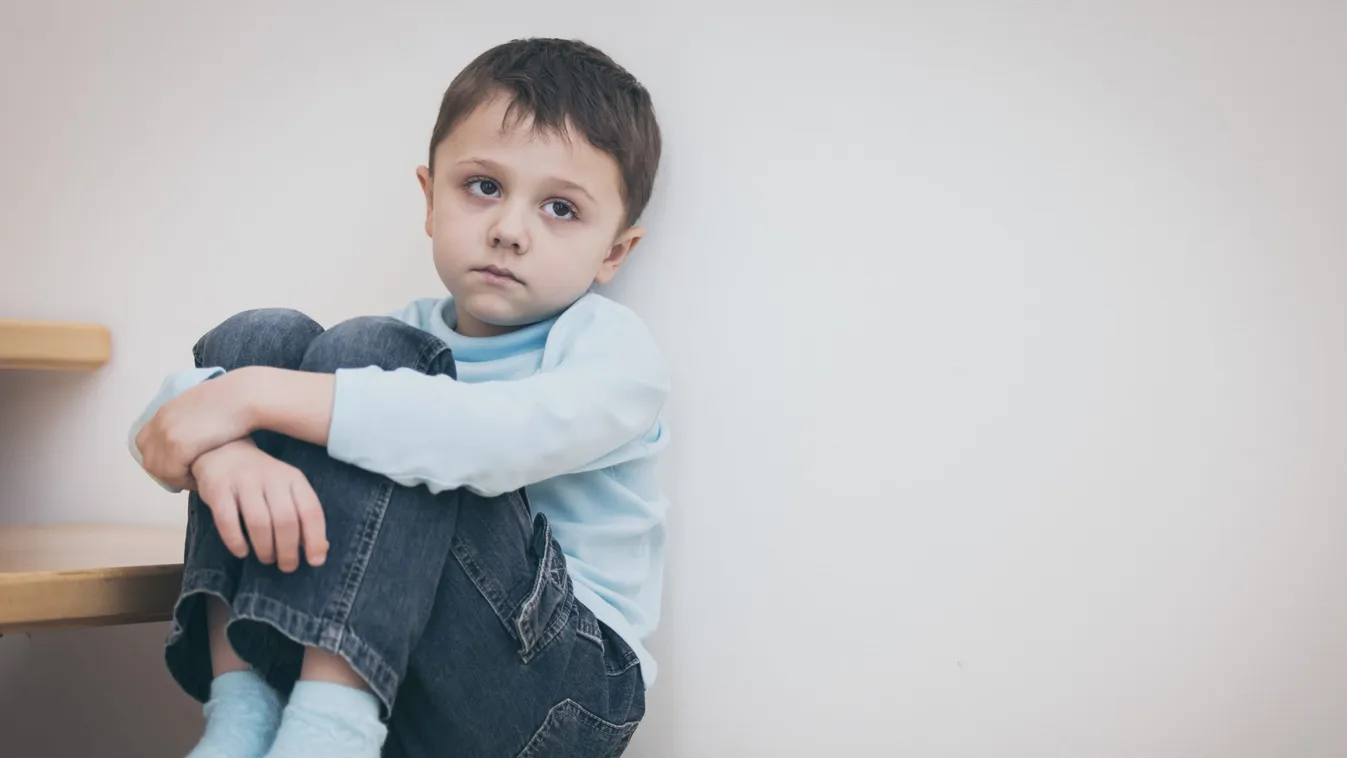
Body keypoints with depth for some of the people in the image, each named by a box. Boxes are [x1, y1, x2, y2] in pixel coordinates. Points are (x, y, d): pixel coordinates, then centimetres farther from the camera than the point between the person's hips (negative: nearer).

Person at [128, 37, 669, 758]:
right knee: (259, 337, -8)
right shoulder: (405, 339, 12)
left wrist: (258, 395, -27)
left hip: (562, 684, -5)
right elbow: (171, 414, 0)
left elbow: (495, 438, -29)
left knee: (366, 352, -20)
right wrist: (221, 446, -26)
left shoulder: (616, 353, -4)